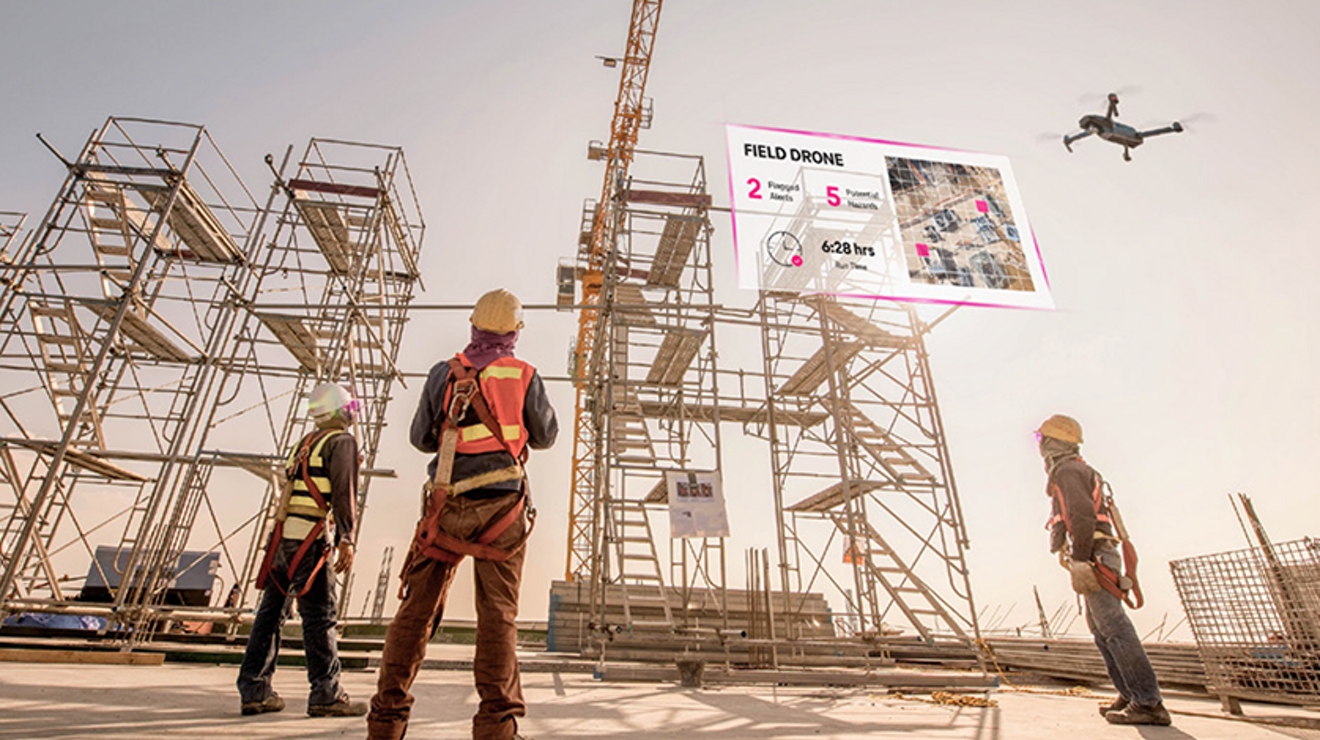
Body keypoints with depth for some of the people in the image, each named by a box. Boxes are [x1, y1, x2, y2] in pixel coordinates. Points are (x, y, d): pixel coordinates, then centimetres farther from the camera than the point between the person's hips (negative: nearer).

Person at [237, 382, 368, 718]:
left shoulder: (303, 443, 21)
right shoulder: (342, 441, -4)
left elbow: (289, 490, 20)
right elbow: (343, 491, -14)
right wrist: (346, 539, -15)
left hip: (282, 535, 8)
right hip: (308, 538, -8)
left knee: (271, 612, 12)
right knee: (320, 617, -5)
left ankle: (254, 691, 18)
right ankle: (326, 694, -1)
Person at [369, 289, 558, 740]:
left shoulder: (445, 373, 5)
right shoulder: (526, 376, 1)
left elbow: (421, 439, 12)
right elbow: (545, 436, 13)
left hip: (449, 505, 2)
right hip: (502, 505, -1)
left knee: (416, 610, 10)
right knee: (498, 613, 2)